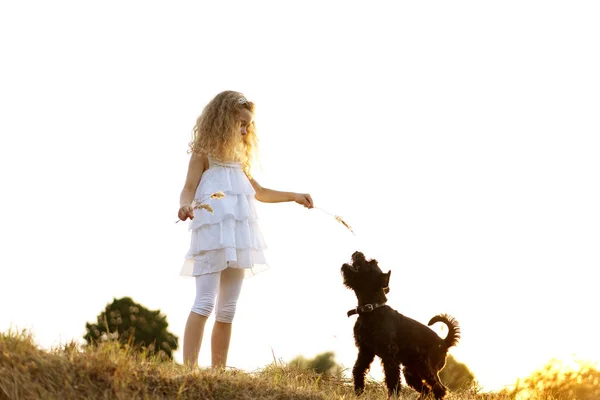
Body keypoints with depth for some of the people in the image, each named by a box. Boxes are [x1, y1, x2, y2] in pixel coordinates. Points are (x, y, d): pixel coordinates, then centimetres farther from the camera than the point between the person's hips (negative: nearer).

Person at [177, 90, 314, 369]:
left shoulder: (238, 158, 22)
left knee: (228, 309, 5)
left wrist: (294, 196, 31)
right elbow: (189, 189, -9)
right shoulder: (204, 153, 2)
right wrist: (185, 206, -31)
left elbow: (259, 193, 34)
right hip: (213, 234, -8)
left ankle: (218, 372, 7)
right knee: (205, 302, -18)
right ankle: (188, 370, -23)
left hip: (239, 238, 8)